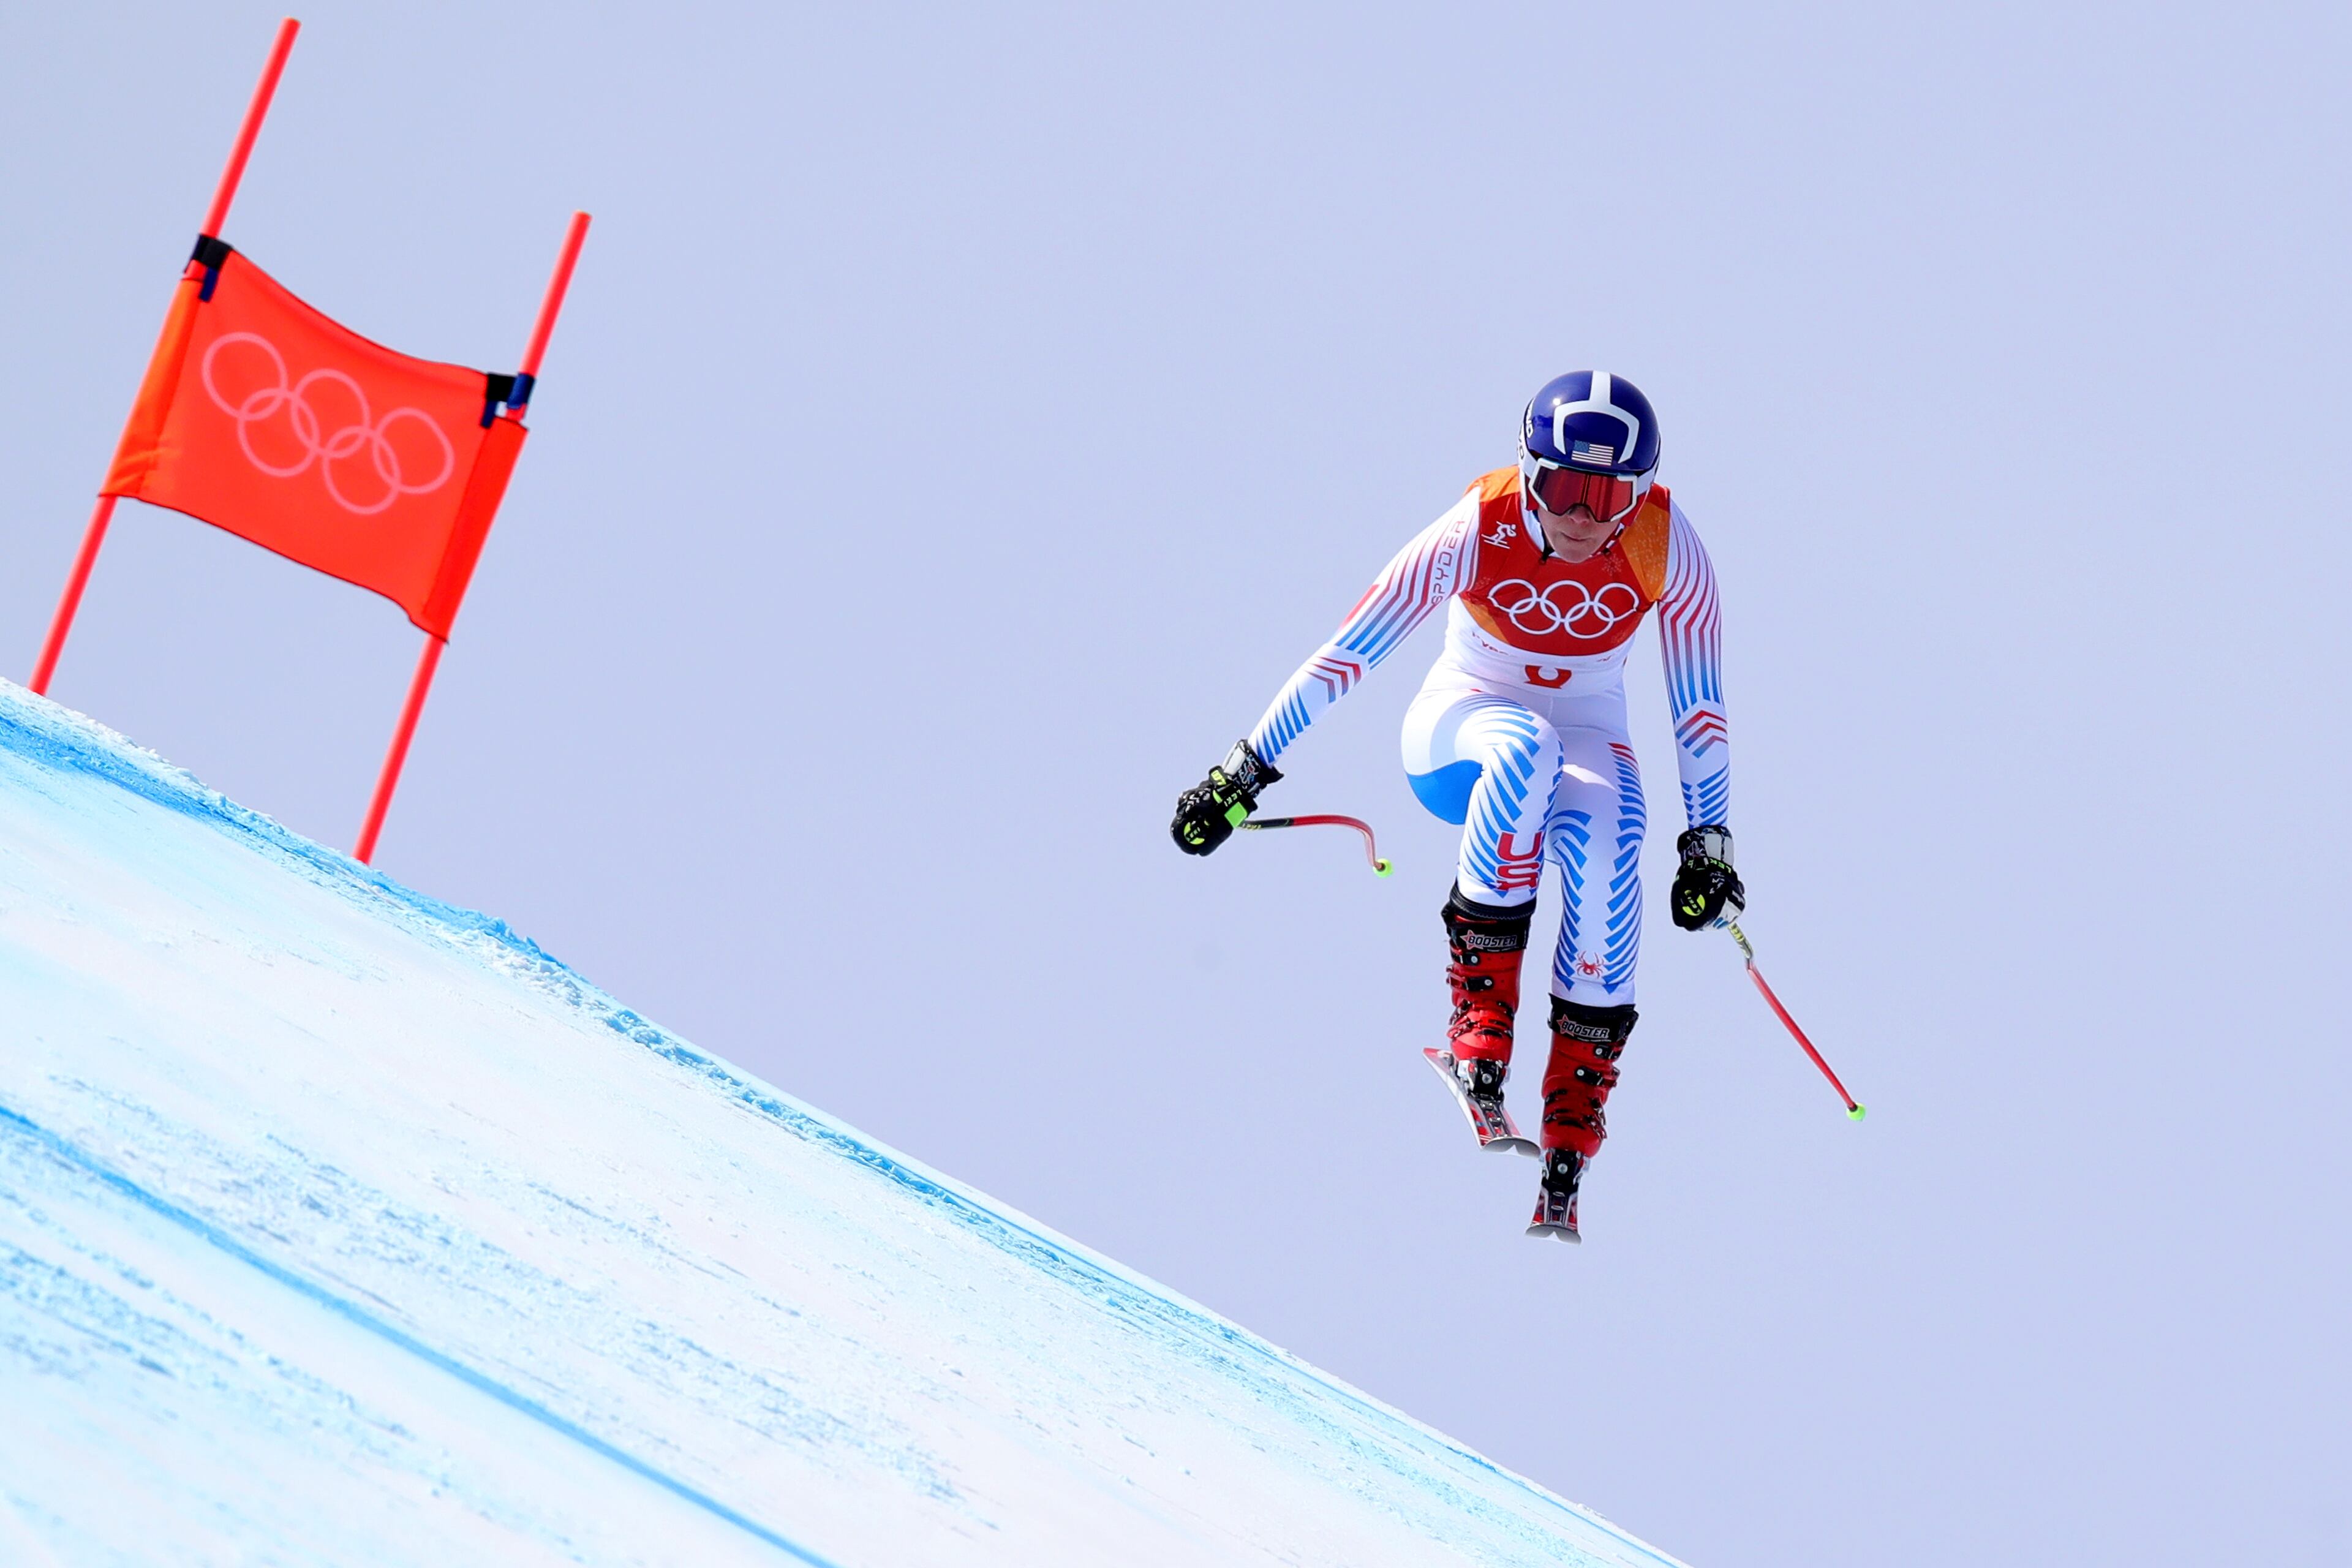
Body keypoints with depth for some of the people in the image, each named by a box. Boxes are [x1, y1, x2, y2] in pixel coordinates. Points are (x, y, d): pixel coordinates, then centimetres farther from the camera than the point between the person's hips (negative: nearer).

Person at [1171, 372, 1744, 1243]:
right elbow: (1347, 654, -19)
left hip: (1585, 737, 1)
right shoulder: (1478, 531, -24)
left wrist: (1707, 842, -9)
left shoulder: (1666, 548, -19)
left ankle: (1567, 1157, -26)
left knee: (1605, 865, -33)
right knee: (1528, 747, -40)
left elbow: (1699, 704, -8)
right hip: (1460, 724, -1)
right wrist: (1246, 769, -18)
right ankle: (1476, 1022, -34)